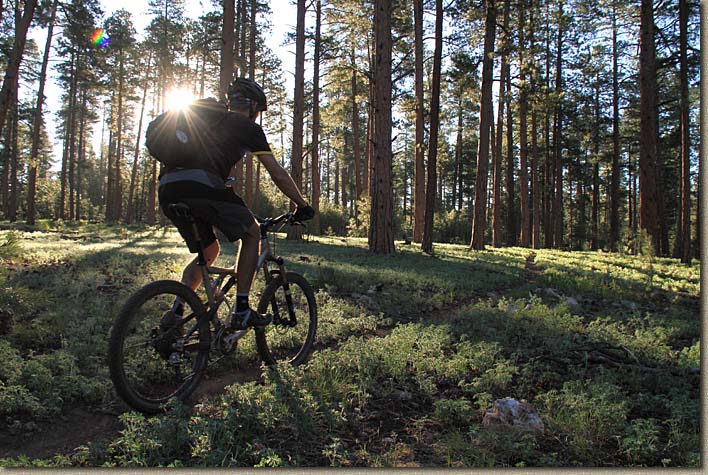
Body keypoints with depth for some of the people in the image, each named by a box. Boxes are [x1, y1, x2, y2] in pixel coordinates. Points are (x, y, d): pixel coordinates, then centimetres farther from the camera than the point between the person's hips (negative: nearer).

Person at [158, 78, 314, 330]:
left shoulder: (209, 120, 35)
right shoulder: (248, 127, 13)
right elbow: (278, 174, 11)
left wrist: (236, 211, 50)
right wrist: (303, 205, 22)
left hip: (167, 190, 8)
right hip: (199, 185, -7)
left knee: (209, 251, 24)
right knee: (252, 234, 12)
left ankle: (175, 313, 14)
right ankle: (242, 311, 9)